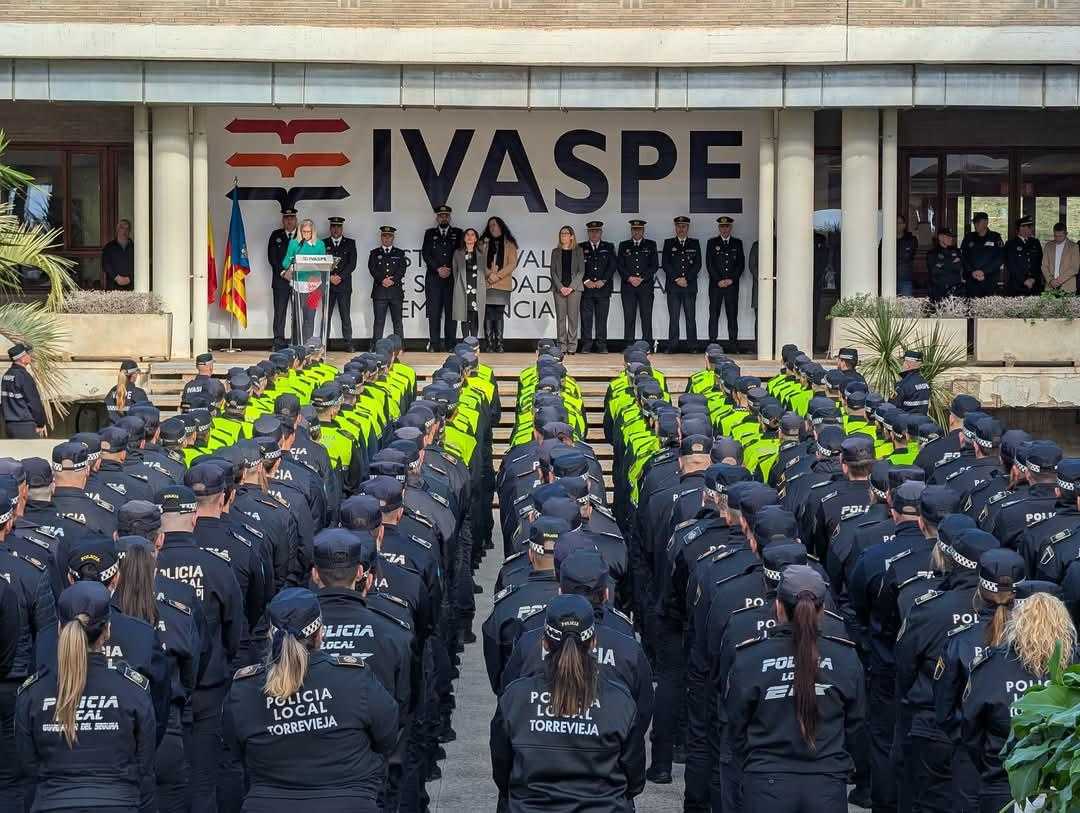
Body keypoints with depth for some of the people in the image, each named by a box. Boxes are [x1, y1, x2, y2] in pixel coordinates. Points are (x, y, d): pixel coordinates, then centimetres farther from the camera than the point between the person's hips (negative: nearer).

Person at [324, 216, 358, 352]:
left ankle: (348, 343, 0)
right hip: (327, 284, 0)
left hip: (344, 284, 0)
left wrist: (340, 277, -9)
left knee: (346, 315, -2)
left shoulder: (350, 243, 10)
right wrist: (330, 277, -9)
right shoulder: (323, 244, 11)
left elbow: (352, 264, 2)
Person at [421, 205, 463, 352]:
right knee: (434, 312, -3)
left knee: (451, 312, -3)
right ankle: (434, 344, -2)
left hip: (451, 278, 0)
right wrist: (438, 269, -9)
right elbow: (425, 254, 3)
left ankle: (450, 344, -1)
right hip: (433, 278, 0)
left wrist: (449, 270, -7)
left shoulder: (457, 233, 12)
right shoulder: (430, 234, 14)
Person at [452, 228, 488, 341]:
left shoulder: (482, 252, 11)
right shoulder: (458, 253, 12)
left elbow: (485, 269, 12)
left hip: (478, 289, 0)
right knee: (464, 317, -2)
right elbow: (455, 271, 15)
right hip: (463, 289, 0)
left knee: (475, 318, -3)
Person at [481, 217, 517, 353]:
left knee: (499, 315, -2)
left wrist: (498, 275, -11)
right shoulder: (484, 243, 14)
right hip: (486, 285, 1)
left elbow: (512, 264, 0)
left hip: (502, 285, -1)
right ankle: (489, 344, -2)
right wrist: (488, 275, -11)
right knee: (488, 315, -3)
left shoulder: (509, 244, 9)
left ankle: (499, 344, -1)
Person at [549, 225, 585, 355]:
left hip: (574, 288, -1)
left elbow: (581, 271, 1)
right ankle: (562, 346, 1)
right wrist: (561, 287, -8)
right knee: (560, 317, -1)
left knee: (573, 317, -3)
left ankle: (572, 347, -1)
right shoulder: (556, 252, 10)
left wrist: (571, 287, -9)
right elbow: (553, 271, 6)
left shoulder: (578, 251, 6)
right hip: (559, 288, 1)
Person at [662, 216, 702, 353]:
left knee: (691, 317, -1)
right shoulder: (668, 243, 11)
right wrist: (677, 279, -8)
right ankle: (673, 346, -2)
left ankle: (692, 346, 1)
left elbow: (698, 264, 4)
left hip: (690, 286, 0)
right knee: (673, 318, -3)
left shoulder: (694, 243, 11)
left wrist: (686, 279, -7)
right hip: (673, 287, 0)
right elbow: (665, 263, 3)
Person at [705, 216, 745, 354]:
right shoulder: (712, 243, 8)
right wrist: (719, 280, -8)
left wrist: (732, 279, -6)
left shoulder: (737, 243, 12)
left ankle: (733, 343, 0)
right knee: (714, 314, -3)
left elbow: (741, 264, 7)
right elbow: (709, 264, 2)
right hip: (715, 285, -1)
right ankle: (712, 343, -3)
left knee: (732, 315, -1)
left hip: (732, 284, 1)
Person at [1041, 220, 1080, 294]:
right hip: (1050, 287, 3)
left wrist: (1060, 280, -13)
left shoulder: (1073, 246, 1)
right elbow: (1044, 266, 9)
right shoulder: (1048, 246, 11)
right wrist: (1050, 280, -7)